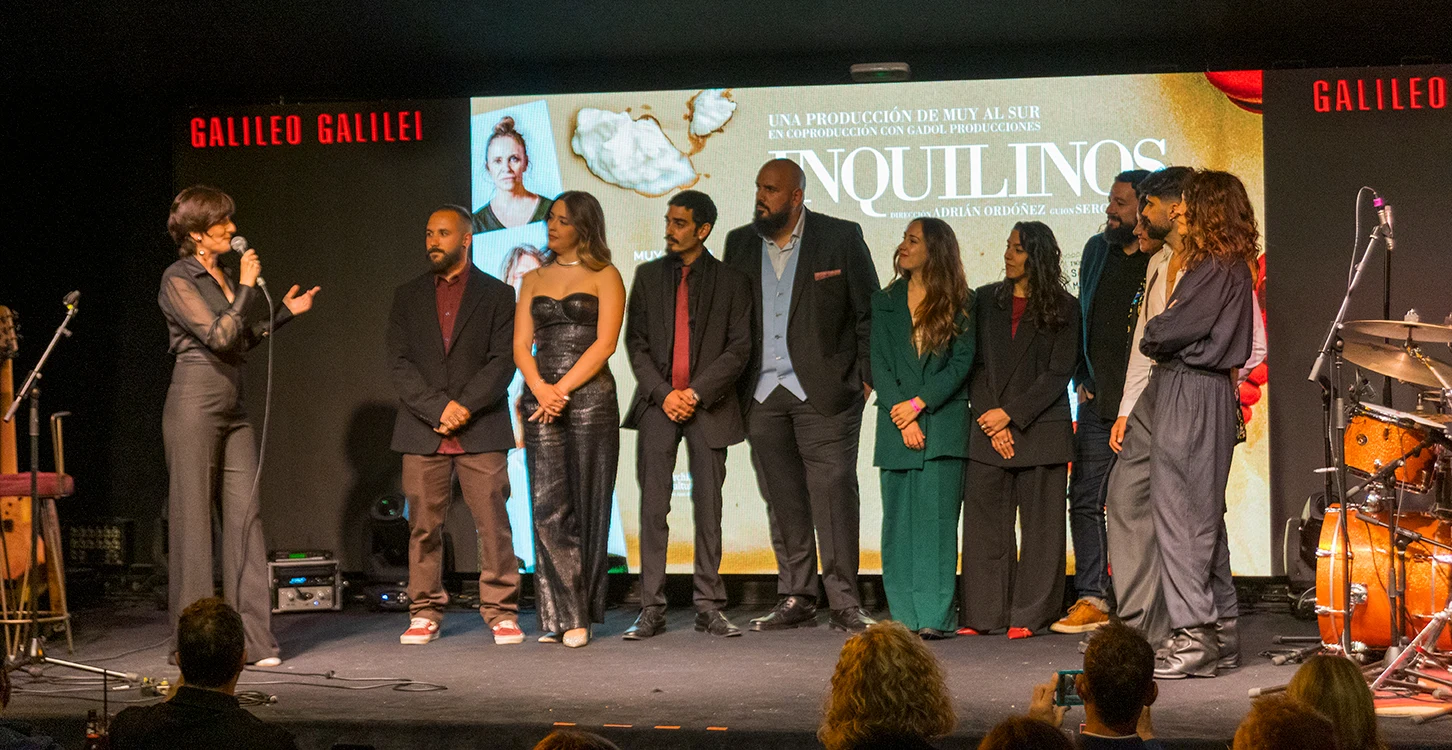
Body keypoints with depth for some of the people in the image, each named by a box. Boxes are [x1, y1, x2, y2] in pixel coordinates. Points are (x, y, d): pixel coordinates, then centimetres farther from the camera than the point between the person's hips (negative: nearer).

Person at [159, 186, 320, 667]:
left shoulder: (227, 277, 16)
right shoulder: (178, 280, -8)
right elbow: (219, 337, -16)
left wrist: (284, 312, 17)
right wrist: (247, 289, -9)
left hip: (233, 408, 7)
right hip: (195, 402, -7)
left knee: (245, 516, 1)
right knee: (193, 519, -1)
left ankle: (252, 637, 3)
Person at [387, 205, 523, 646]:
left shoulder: (497, 294, 6)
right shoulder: (407, 297, 13)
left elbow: (503, 361, -2)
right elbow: (399, 365, 4)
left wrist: (464, 406, -13)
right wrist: (438, 409, -10)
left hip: (481, 430, -2)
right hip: (423, 432, 2)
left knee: (493, 522, -3)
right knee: (423, 525, 2)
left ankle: (501, 612, 5)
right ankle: (425, 613, 11)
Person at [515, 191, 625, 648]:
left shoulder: (604, 277, 5)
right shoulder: (534, 280, 18)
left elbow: (604, 343, -6)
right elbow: (521, 345, 10)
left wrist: (563, 389, -12)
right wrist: (540, 388, -9)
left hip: (590, 399, -3)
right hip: (541, 400, 4)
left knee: (586, 506, -2)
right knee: (548, 508, -4)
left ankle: (580, 616, 4)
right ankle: (558, 615, -2)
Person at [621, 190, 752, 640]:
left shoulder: (731, 281, 3)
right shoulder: (648, 276, 9)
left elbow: (739, 348, -2)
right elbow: (636, 342, 5)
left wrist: (696, 392, -11)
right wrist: (665, 394, -7)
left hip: (709, 406, -1)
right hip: (657, 404, 1)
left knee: (708, 508, 2)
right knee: (653, 509, -2)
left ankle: (709, 607, 7)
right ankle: (651, 609, 1)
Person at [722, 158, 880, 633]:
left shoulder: (841, 238, -1)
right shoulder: (740, 243, 10)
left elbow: (870, 314, 1)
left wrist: (866, 377, -4)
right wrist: (732, 383, 8)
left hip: (823, 393, -4)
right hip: (763, 396, 4)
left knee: (834, 492, -7)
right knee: (782, 499, 8)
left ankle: (844, 603, -3)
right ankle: (795, 599, 17)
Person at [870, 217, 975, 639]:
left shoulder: (960, 303, 4)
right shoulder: (885, 301, 13)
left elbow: (962, 362, -2)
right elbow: (880, 363, 6)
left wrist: (918, 404, -10)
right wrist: (902, 419, -6)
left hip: (943, 420, -3)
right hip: (897, 424, 3)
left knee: (936, 517, -8)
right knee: (899, 519, 2)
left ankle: (935, 617, -8)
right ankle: (904, 617, 5)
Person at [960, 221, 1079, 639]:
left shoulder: (1063, 309, 2)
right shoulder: (986, 301, 12)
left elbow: (1057, 374, -3)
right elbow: (974, 365, 8)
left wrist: (1010, 414, -9)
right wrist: (990, 421, -4)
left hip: (1041, 431, -3)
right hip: (989, 431, 3)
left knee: (1040, 523, -1)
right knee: (983, 521, -1)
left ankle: (1030, 616, 5)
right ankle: (981, 615, 3)